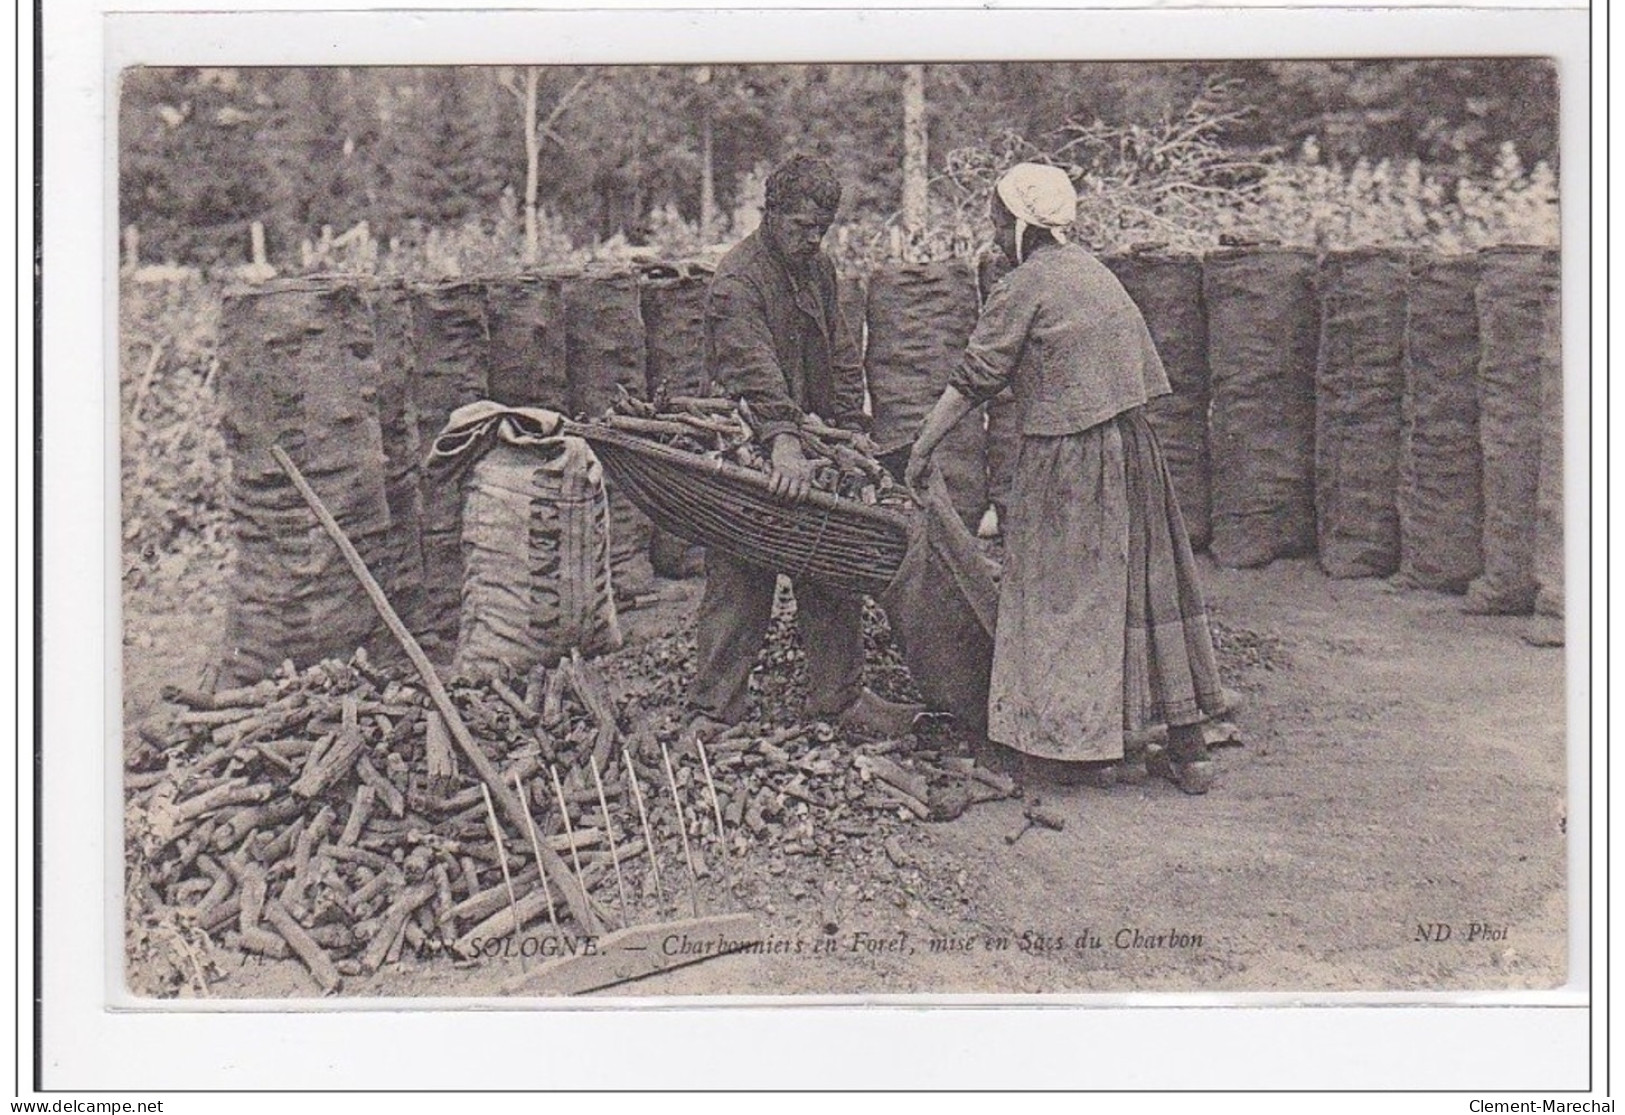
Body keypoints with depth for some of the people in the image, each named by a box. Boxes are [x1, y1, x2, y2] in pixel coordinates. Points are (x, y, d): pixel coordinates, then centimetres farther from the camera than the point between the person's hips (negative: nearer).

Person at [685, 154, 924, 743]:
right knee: (737, 582, -3)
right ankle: (714, 707, 6)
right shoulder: (736, 279, -15)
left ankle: (839, 694, 20)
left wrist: (853, 426, 8)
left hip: (811, 438, 7)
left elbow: (840, 353, 19)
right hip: (747, 446, -7)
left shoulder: (818, 267, 11)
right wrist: (784, 443, -40)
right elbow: (754, 367, -28)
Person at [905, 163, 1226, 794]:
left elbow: (975, 378, -9)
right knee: (1146, 586, 10)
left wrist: (922, 447, -3)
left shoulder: (1024, 285, -10)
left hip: (1066, 458, -8)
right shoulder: (1091, 269, 13)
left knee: (1063, 593, 2)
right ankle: (1186, 747, 15)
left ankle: (1078, 747, 8)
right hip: (1129, 449, 8)